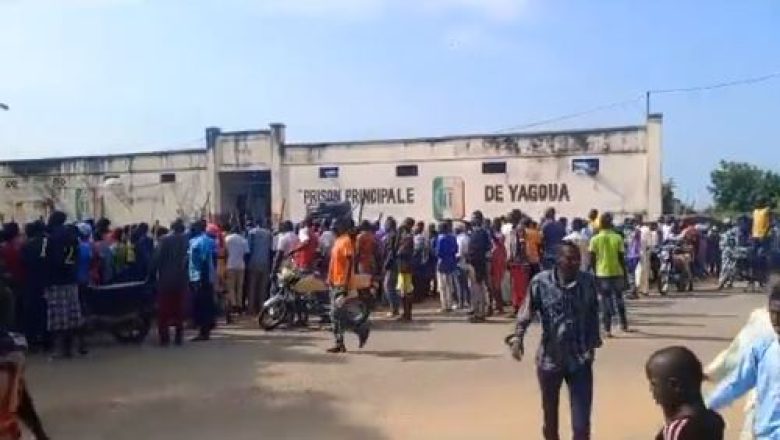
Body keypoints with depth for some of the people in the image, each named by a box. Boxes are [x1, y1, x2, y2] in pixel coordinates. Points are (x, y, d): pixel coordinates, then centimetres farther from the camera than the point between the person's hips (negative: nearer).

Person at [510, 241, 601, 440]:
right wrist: (518, 337, -21)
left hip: (580, 360, 0)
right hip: (549, 358, 0)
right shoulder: (541, 281, -10)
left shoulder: (588, 281, -4)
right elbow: (527, 312, -7)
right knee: (550, 416, 19)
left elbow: (593, 315, 7)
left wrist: (593, 344, 4)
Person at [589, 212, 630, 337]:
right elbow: (621, 258, -2)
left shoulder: (595, 239, -4)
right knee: (619, 299, 18)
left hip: (602, 273, -1)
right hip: (617, 272, 1)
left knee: (606, 301, 2)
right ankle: (624, 325, 27)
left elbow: (592, 259, -5)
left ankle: (608, 329, -1)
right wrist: (625, 273, 6)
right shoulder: (617, 238, -2)